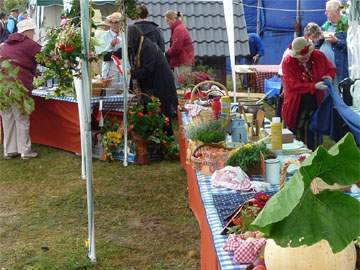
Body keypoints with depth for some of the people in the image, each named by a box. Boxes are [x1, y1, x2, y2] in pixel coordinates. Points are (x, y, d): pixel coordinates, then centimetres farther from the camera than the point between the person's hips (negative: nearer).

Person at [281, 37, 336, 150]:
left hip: (316, 102, 2)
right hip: (297, 106, -2)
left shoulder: (319, 56, -5)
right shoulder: (287, 62, -15)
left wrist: (329, 76, -12)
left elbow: (331, 69, 13)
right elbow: (293, 86, -22)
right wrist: (314, 86, -30)